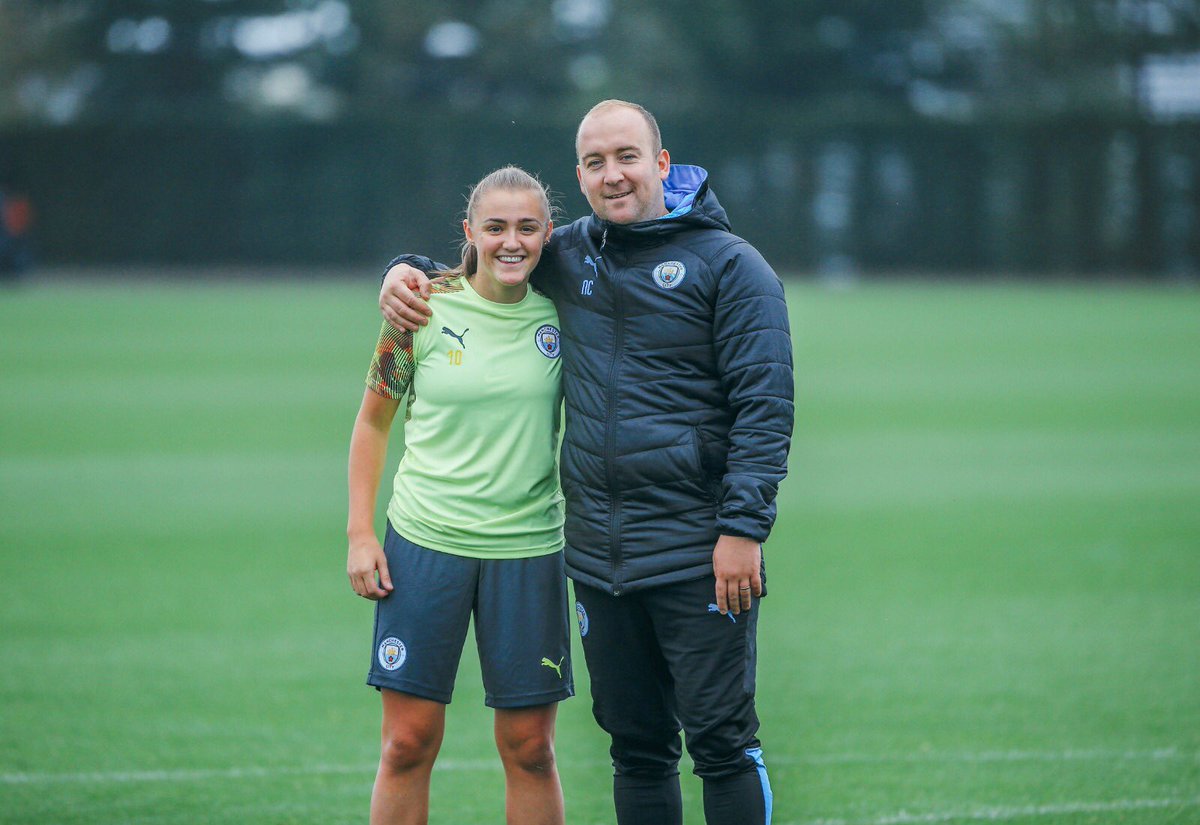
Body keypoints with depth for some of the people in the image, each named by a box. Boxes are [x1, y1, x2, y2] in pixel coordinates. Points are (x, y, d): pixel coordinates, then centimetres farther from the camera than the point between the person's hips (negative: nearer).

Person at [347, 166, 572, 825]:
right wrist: (360, 532, 2)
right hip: (425, 542, -1)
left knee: (529, 748, 3)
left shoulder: (560, 313, 1)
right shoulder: (424, 310, -2)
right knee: (408, 743, -1)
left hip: (528, 547, 1)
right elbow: (373, 419, 8)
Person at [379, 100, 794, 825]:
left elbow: (765, 405, -9)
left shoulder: (727, 264, -3)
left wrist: (743, 528, -17)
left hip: (699, 554, -5)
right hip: (599, 554, 5)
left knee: (721, 740, -6)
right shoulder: (568, 257, 13)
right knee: (636, 746, 10)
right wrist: (409, 273, 10)